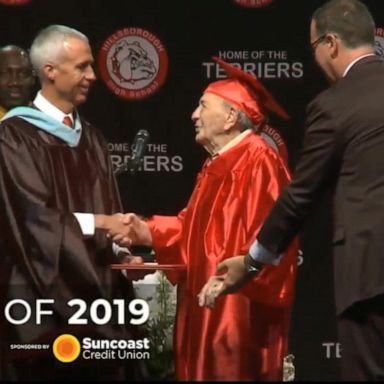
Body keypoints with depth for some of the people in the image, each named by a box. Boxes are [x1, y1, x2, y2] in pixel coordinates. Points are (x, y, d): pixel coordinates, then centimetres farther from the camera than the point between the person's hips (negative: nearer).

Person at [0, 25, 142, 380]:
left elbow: (108, 214, 12)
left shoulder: (91, 138, 15)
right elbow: (33, 218, -16)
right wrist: (96, 222, -15)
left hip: (96, 293, 6)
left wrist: (122, 255, -5)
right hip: (46, 297, -6)